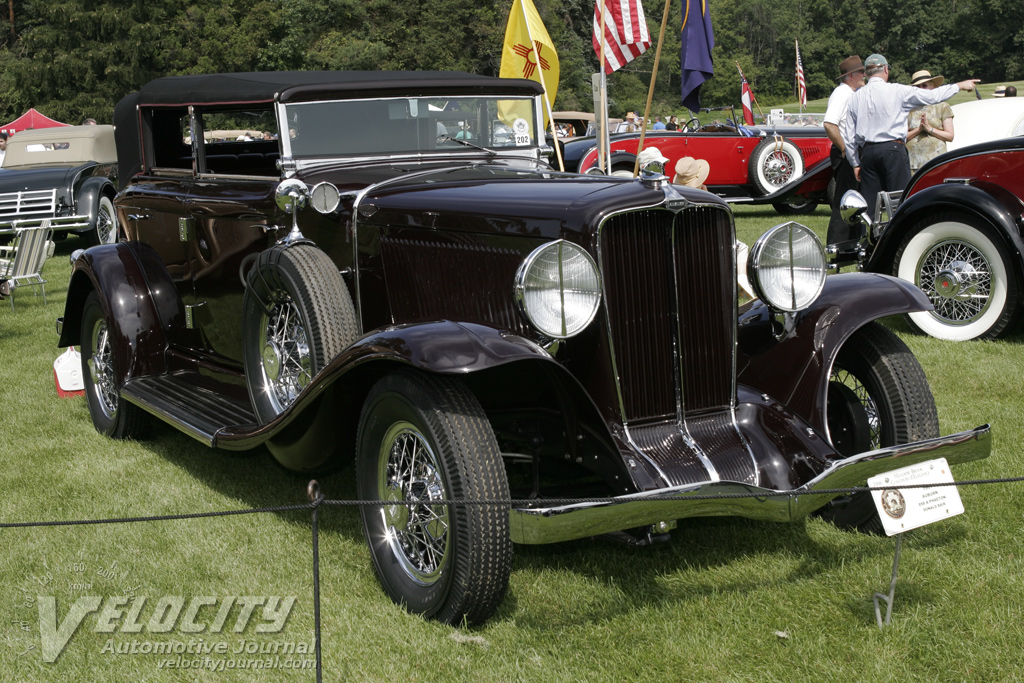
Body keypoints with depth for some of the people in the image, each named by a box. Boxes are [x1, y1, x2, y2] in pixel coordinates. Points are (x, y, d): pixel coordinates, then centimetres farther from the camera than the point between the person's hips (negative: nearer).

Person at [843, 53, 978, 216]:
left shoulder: (856, 97, 8)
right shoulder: (897, 91, -2)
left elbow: (849, 136, 8)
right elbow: (933, 96, 4)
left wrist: (855, 163, 16)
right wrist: (960, 85, 19)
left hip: (867, 152, 4)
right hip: (893, 150, -4)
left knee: (869, 204, 4)